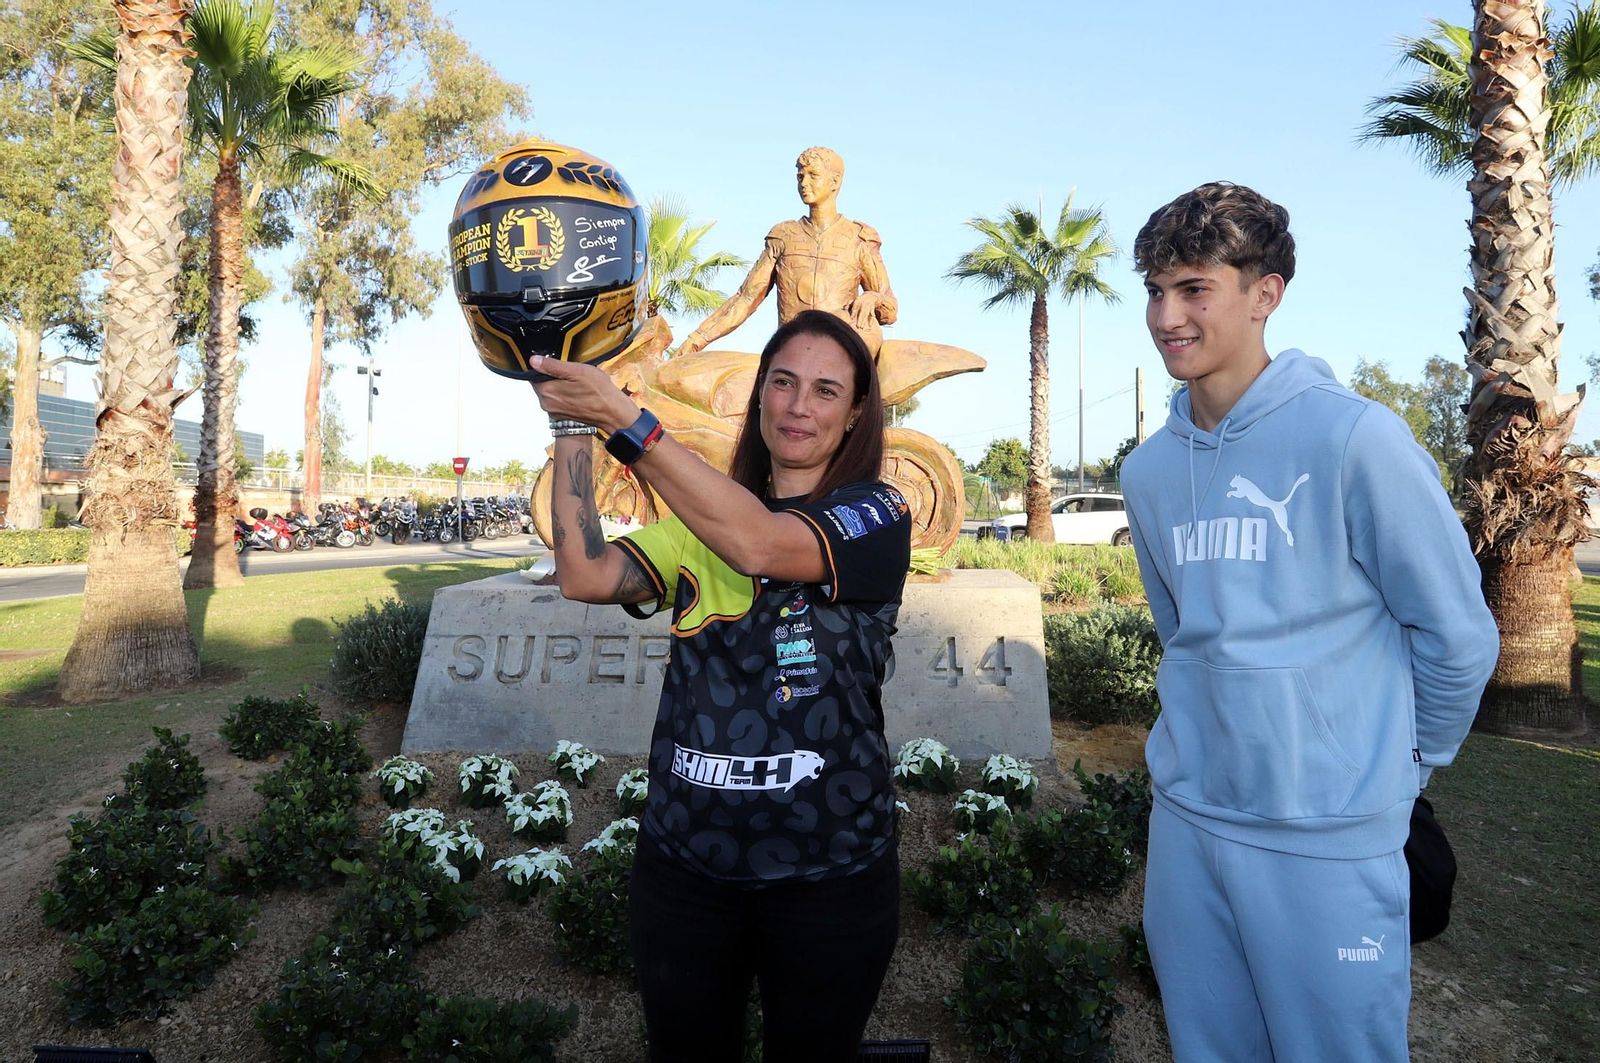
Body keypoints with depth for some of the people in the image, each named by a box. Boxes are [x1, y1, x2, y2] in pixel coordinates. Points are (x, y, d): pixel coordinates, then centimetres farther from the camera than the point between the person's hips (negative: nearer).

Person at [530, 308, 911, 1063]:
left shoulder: (876, 516, -7)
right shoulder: (700, 521, 5)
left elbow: (762, 545, -27)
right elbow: (586, 575, -11)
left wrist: (623, 419, -29)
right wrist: (571, 425, -16)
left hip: (828, 874, -3)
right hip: (683, 864, 4)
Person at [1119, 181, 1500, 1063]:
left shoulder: (1356, 439, -13)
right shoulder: (1148, 470, 4)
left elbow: (1458, 636, -6)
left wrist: (1405, 764, 5)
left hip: (1330, 837, -5)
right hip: (1185, 819, 5)